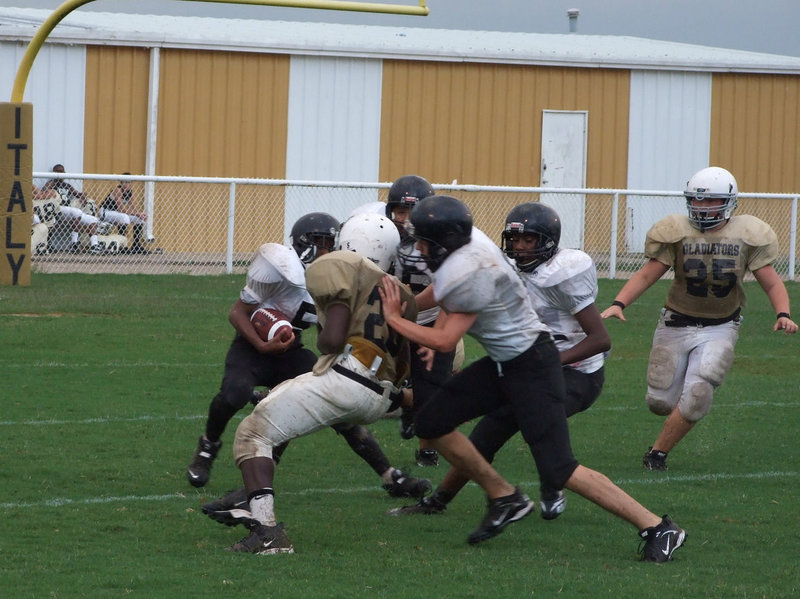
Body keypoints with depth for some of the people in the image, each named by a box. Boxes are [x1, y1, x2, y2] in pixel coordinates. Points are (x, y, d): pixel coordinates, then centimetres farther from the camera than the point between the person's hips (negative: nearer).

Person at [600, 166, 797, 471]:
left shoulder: (747, 235, -7)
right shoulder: (677, 231, -8)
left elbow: (771, 282, -3)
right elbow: (647, 274, -7)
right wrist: (618, 303, -21)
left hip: (720, 329, -1)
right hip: (677, 326, 1)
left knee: (697, 397, -16)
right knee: (661, 402, 2)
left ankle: (658, 452, 3)